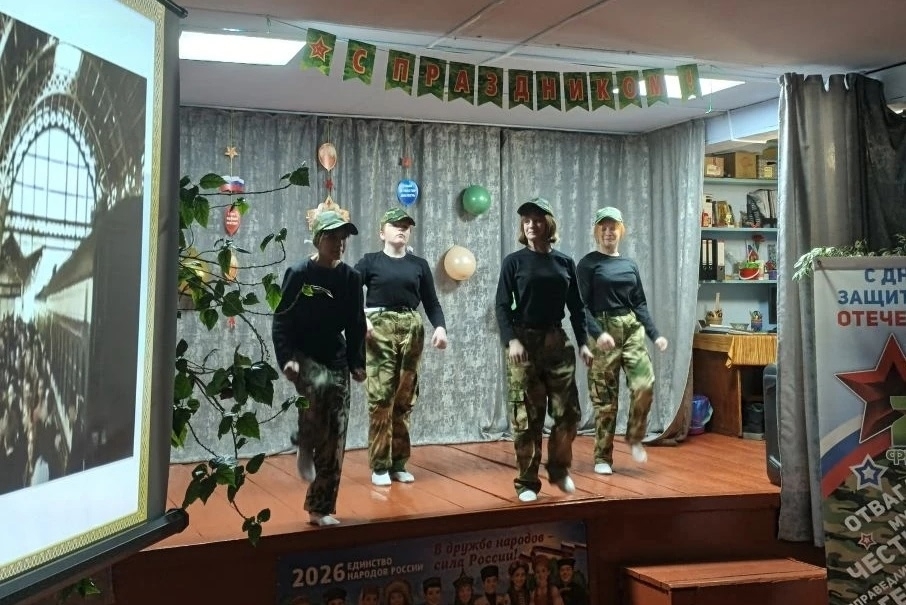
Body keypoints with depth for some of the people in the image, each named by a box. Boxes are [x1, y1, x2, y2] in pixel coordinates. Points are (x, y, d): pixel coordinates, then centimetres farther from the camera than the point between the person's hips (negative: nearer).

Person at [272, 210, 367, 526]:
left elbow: (356, 325, 9)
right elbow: (281, 321, -8)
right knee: (319, 385, -38)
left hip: (336, 359, 4)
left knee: (335, 437, 0)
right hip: (302, 355, -4)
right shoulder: (299, 273, -9)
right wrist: (286, 358, -19)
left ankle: (321, 508, 13)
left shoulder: (350, 277, 2)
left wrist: (357, 363, 4)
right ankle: (305, 450, -11)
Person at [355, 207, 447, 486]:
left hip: (411, 329, 3)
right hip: (379, 327, -3)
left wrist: (440, 326, -6)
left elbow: (431, 302, 11)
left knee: (405, 400, 6)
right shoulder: (370, 261, 6)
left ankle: (399, 463, 15)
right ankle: (379, 466, 1)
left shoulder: (419, 264, 14)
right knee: (380, 398, -8)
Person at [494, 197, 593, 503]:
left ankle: (559, 469, 26)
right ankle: (527, 482, 12)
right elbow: (502, 306, -5)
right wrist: (512, 340, -17)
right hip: (525, 341, -3)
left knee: (568, 412, 3)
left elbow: (577, 307, 11)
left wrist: (583, 342, 4)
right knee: (527, 417, 0)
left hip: (557, 341, 3)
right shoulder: (514, 261, 0)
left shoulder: (565, 262, 8)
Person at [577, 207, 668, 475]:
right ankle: (602, 457, 11)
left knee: (644, 385, -13)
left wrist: (654, 334, 4)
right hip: (604, 331, -4)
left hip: (632, 329, 4)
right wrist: (597, 333, -22)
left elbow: (640, 304, 15)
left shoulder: (630, 265, 14)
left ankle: (635, 438, 12)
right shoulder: (588, 264, -1)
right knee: (605, 398, -1)